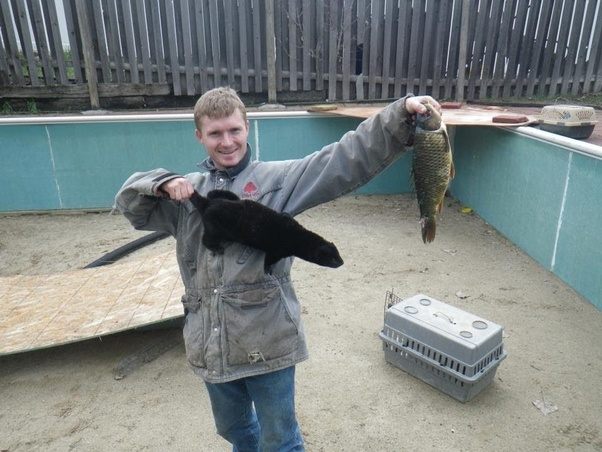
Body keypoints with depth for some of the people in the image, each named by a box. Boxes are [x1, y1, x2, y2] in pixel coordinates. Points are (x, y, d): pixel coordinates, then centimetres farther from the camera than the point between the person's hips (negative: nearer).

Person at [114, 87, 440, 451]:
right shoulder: (188, 191, 7)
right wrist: (162, 183, -7)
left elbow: (347, 159, -14)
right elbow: (129, 203, 14)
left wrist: (401, 115, -25)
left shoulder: (278, 179, -5)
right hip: (211, 345, 4)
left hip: (267, 341, -4)